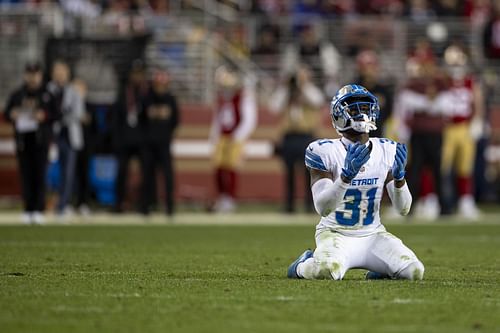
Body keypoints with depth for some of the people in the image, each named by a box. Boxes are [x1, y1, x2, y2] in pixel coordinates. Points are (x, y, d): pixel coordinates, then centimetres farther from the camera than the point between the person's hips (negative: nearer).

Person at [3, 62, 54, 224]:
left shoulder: (48, 94, 5)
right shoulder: (17, 94, 13)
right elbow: (6, 113, 15)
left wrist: (45, 116, -15)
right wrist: (12, 115, -7)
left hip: (40, 139, -3)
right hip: (22, 140, 3)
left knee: (39, 173, -8)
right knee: (26, 174, 0)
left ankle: (39, 210, -8)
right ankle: (28, 210, 4)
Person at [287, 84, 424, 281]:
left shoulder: (387, 152, 0)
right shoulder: (325, 152, -13)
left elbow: (403, 209, 0)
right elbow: (323, 208, -22)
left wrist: (399, 176, -19)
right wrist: (347, 175, -36)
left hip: (372, 235, 4)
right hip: (336, 234, -4)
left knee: (414, 271, -19)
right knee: (327, 270, -36)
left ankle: (379, 268, 15)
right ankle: (304, 265, 2)